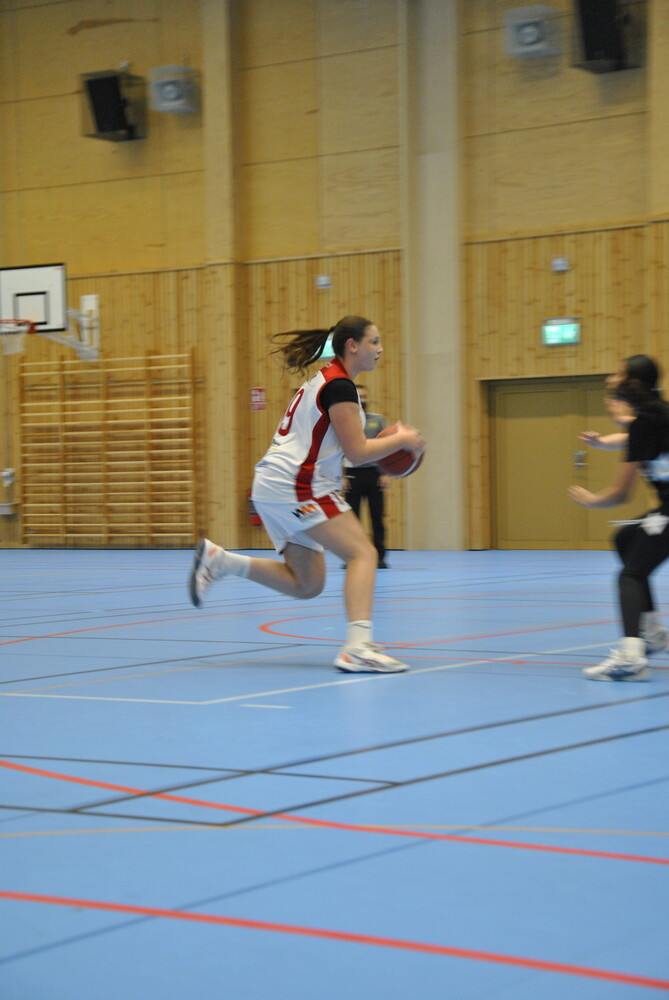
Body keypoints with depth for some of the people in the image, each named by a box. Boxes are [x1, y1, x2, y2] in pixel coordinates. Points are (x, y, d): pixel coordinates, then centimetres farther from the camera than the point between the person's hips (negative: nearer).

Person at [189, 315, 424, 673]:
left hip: (273, 486, 10)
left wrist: (384, 443, 16)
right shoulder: (340, 386, -12)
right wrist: (402, 440, -2)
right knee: (362, 553, -14)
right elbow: (357, 452, -15)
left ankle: (217, 560, 9)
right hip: (295, 486, -10)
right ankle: (357, 647, -26)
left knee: (307, 584, 11)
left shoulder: (324, 380, 19)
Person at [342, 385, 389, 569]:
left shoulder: (378, 420, 8)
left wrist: (385, 474, -2)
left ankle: (380, 557, 5)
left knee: (377, 517, 0)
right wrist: (341, 476, -5)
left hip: (374, 473, 1)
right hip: (352, 473, -1)